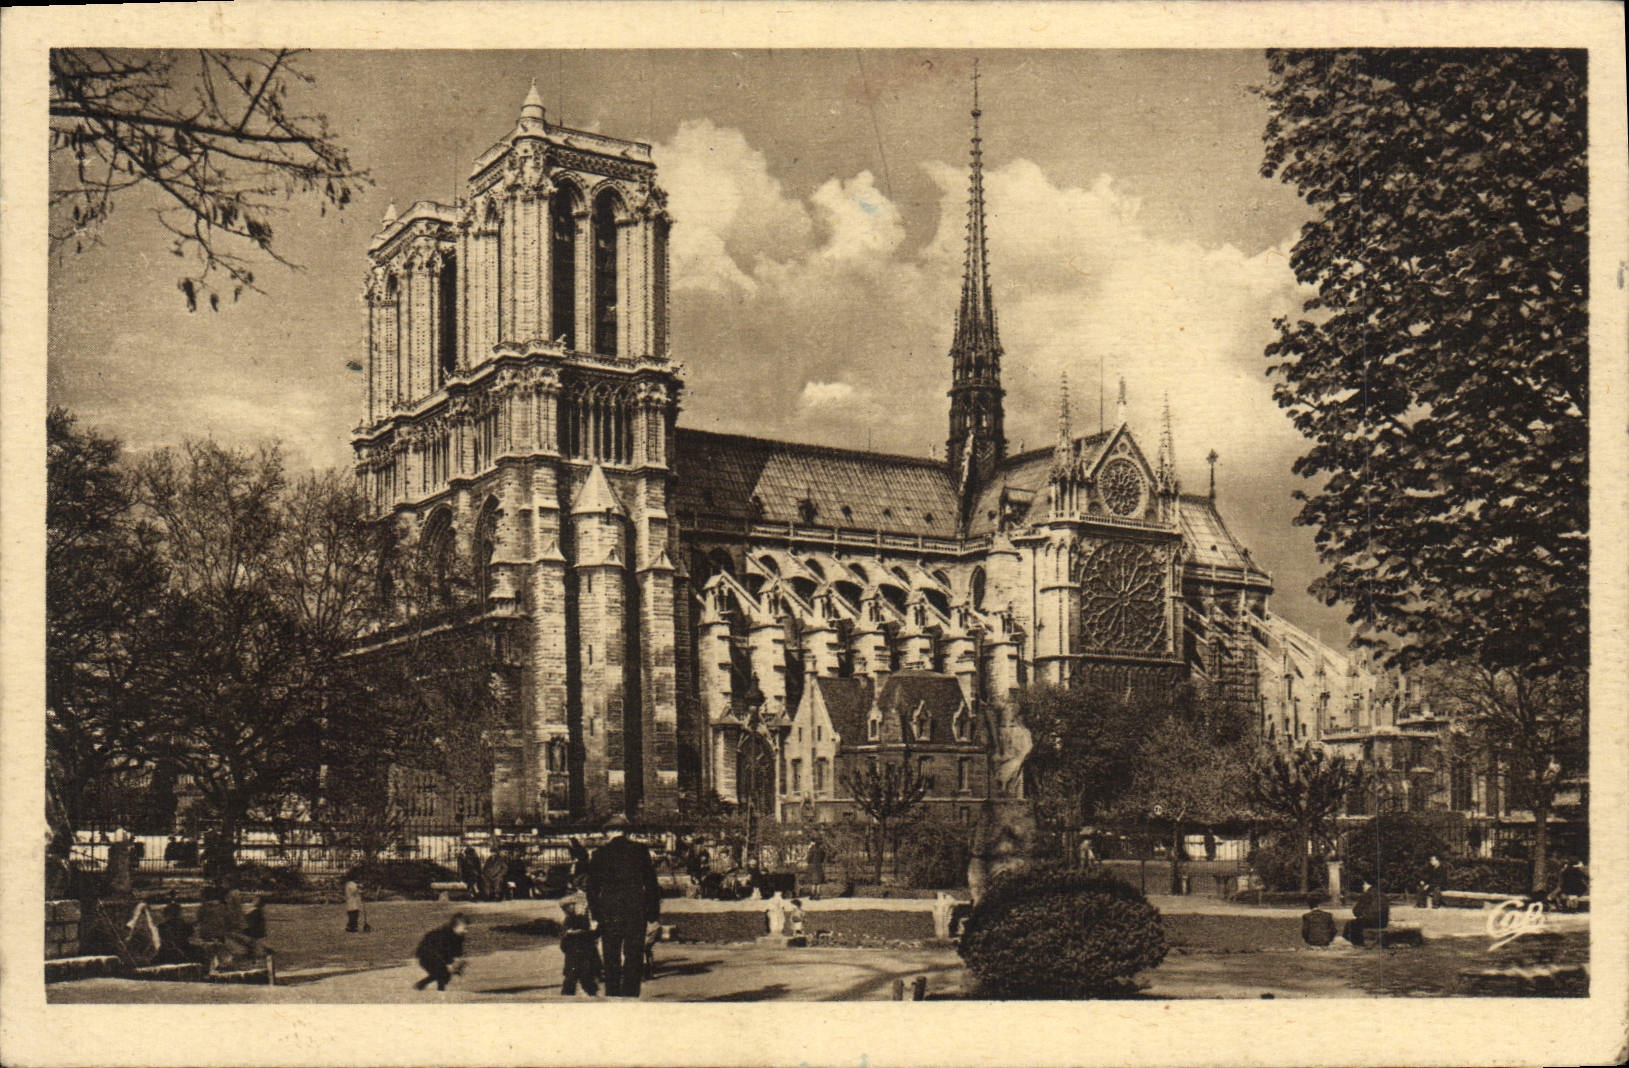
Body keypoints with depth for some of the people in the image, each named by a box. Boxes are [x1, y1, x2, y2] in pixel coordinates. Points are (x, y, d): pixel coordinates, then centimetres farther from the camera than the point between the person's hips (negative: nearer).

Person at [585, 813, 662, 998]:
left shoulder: (600, 853, 1)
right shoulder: (640, 851, 0)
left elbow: (592, 887, 3)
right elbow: (652, 883, 2)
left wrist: (595, 913, 8)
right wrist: (653, 911, 7)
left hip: (610, 913, 0)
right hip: (636, 911, 0)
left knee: (611, 959, 6)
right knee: (634, 957, 4)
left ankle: (612, 994, 6)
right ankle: (630, 994, -1)